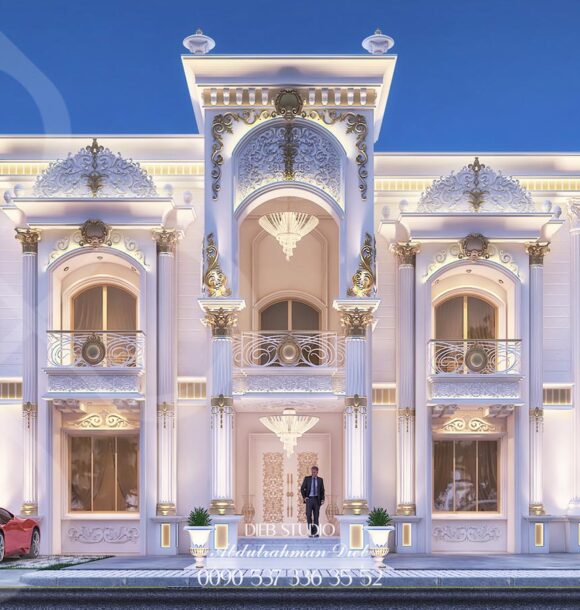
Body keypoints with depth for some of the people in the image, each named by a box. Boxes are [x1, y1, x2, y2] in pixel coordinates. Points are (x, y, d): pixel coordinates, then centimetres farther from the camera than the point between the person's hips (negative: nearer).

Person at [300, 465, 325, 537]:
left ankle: (316, 532, 3)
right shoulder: (307, 479, 4)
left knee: (316, 516, 1)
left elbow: (322, 490, 10)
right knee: (309, 515, -10)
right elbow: (302, 488, 7)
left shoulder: (320, 480, 8)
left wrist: (322, 499, -2)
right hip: (309, 499, -1)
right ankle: (310, 532, -6)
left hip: (317, 499, 1)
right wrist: (304, 497, -5)